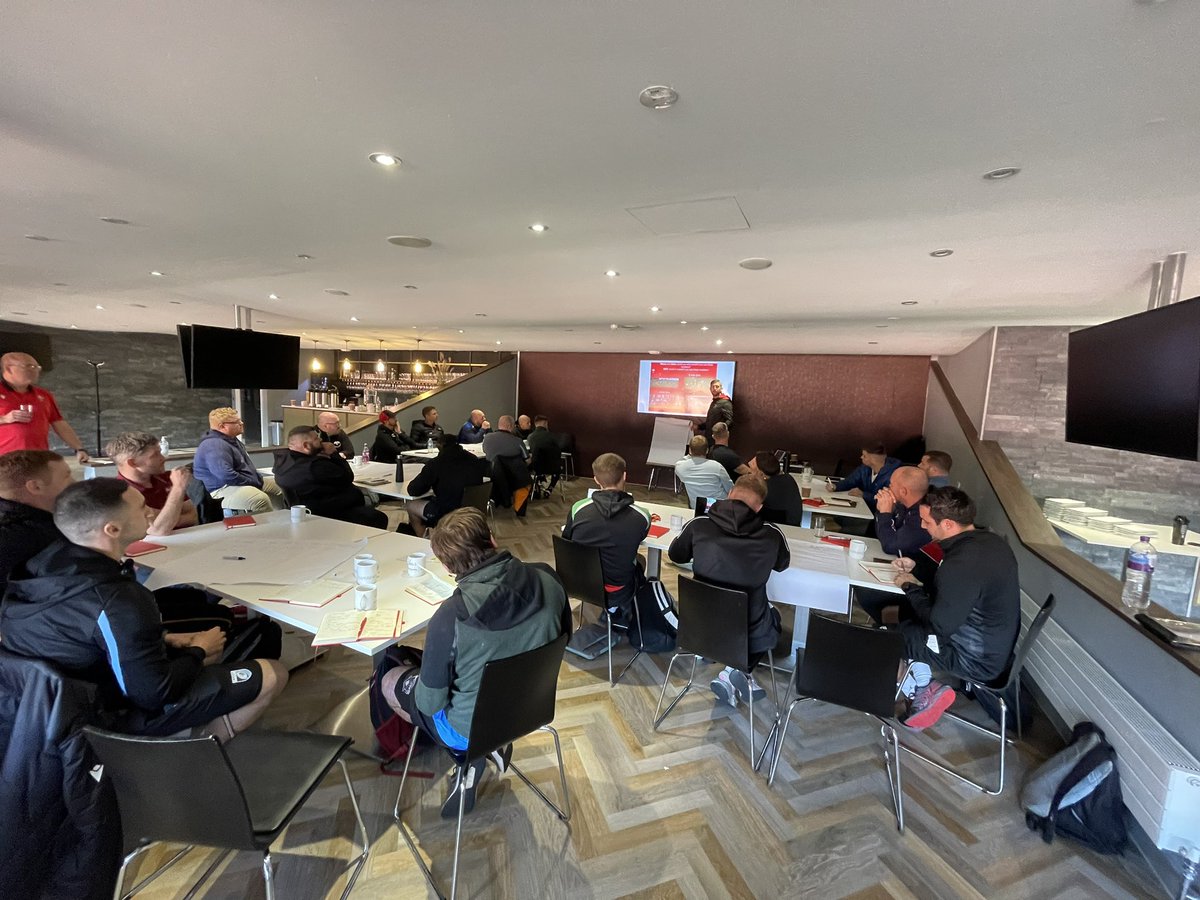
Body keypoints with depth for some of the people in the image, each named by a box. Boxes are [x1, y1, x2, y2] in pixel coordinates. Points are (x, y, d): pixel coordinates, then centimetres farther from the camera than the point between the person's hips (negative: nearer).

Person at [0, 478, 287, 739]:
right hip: (115, 713, -8)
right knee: (273, 675, -7)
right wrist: (198, 651, -8)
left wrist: (165, 640, 2)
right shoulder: (116, 602, -36)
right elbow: (156, 694, -26)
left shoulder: (46, 561, -11)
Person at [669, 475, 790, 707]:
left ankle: (733, 678, 23)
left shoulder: (697, 524, -14)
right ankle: (736, 672, 13)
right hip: (750, 634, -2)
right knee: (772, 618, 32)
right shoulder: (771, 533, -14)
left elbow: (675, 555, 7)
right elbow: (782, 564, 9)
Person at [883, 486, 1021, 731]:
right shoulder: (991, 541, -4)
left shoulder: (961, 564, -33)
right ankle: (924, 683, 12)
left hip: (978, 662, -9)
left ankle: (922, 690, 14)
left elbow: (939, 626, -23)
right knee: (894, 612, 15)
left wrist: (911, 588, -11)